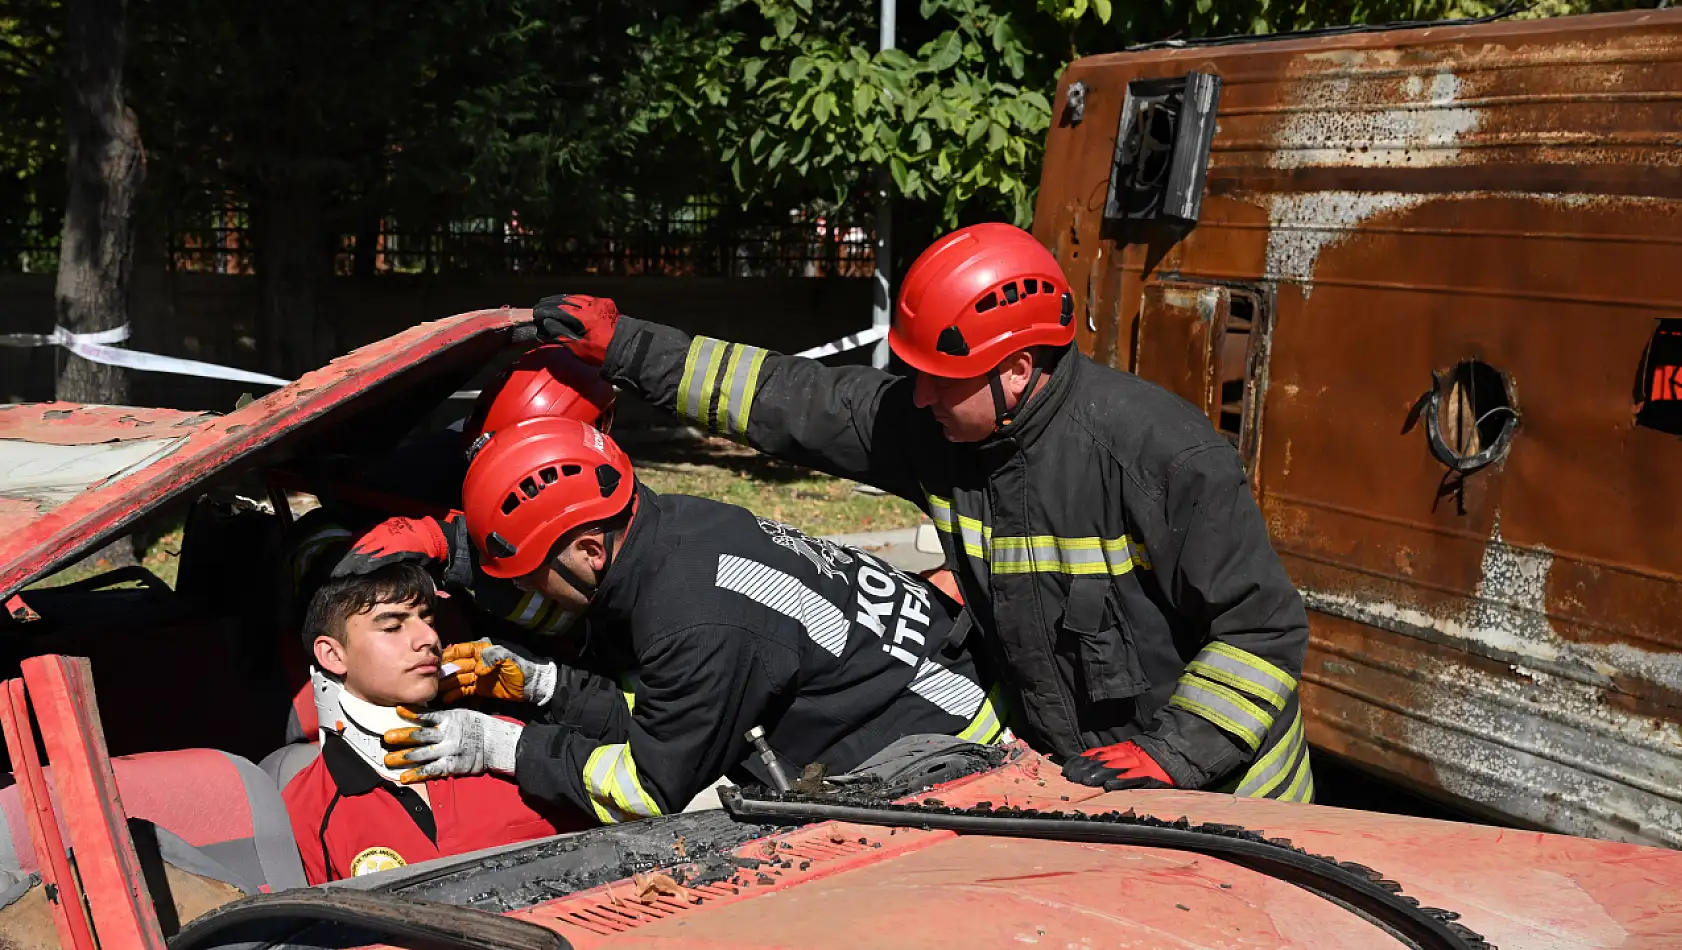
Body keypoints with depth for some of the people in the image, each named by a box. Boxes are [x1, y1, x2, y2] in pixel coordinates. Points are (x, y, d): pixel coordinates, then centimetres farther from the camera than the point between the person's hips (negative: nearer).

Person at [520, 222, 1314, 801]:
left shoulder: (1157, 451, -26)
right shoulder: (933, 425, -8)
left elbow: (1265, 629, -22)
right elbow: (790, 399, -1)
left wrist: (1171, 758, -26)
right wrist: (624, 349, -2)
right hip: (1069, 781, 6)